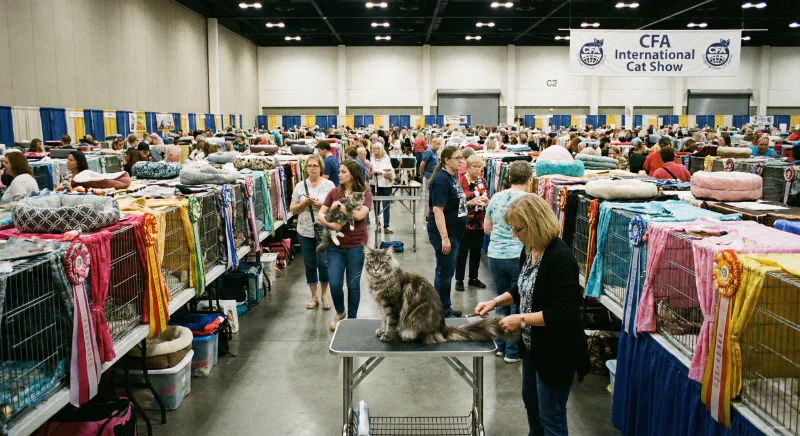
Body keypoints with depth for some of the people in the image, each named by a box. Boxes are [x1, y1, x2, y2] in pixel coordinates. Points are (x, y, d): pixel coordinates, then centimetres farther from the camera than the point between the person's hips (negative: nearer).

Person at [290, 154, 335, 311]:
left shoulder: (329, 185, -2)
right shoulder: (300, 186, 3)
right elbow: (292, 209, 4)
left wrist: (321, 204, -18)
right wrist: (304, 203, -14)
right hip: (305, 231, 2)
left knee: (323, 263, -2)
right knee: (310, 265, 9)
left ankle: (324, 294, 20)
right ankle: (314, 296, 24)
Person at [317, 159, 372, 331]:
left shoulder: (365, 193, -4)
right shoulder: (334, 192, 4)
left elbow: (360, 215, -19)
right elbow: (320, 215, 2)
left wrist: (340, 205, -14)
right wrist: (330, 224, -17)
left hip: (356, 245, -2)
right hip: (335, 245, 2)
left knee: (353, 285, 8)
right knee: (335, 284, 0)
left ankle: (352, 319, 25)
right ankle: (340, 312, 29)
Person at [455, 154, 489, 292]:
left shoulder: (482, 181, 9)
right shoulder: (462, 181, -10)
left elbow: (488, 199, 15)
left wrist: (487, 201, -8)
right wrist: (473, 201, -28)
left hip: (479, 223, 6)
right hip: (465, 223, -6)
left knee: (476, 251, 14)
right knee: (462, 252, 2)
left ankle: (473, 278, 27)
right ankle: (459, 280, 13)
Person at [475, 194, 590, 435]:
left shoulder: (559, 258, -26)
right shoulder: (530, 250, 1)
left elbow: (563, 313, -28)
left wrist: (521, 319, -24)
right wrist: (495, 301, 2)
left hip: (556, 352, -9)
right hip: (533, 345, 9)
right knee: (530, 401, 26)